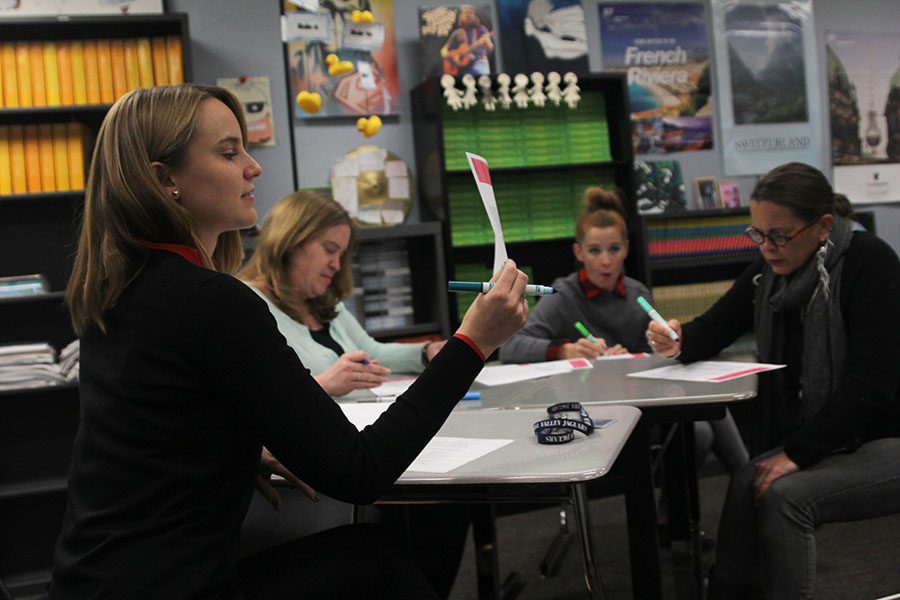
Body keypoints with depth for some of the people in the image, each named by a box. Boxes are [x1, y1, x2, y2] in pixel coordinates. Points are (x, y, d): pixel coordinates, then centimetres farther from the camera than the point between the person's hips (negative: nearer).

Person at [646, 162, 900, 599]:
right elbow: (714, 328, 7)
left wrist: (797, 453, -24)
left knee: (785, 494, -26)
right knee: (746, 482, -20)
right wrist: (678, 343, -18)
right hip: (820, 439, 6)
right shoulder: (771, 271, 1)